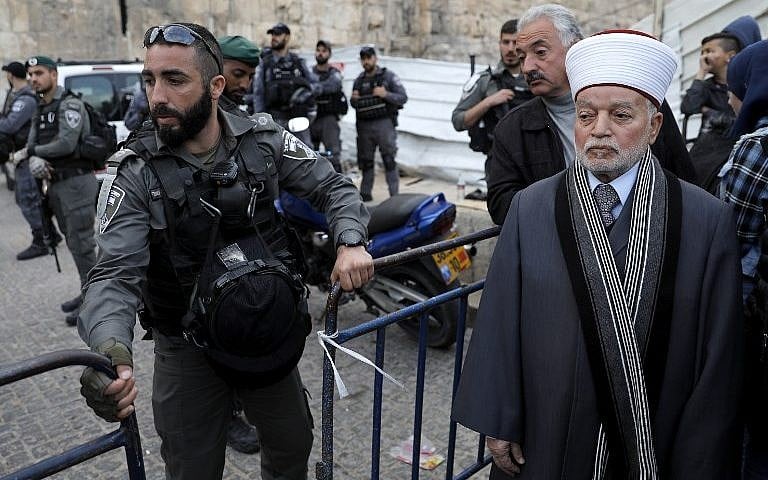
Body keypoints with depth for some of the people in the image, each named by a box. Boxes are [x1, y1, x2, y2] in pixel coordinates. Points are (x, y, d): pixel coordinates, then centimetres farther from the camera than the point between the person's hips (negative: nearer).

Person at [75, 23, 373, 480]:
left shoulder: (265, 140, -9)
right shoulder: (134, 171, -15)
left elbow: (333, 187, 0)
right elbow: (117, 274, -21)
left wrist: (350, 242, -20)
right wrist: (112, 353, -40)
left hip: (271, 333, 3)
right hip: (188, 347, -2)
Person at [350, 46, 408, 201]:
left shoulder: (388, 76, 1)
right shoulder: (359, 80, 15)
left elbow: (403, 97, -5)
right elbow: (353, 104, 23)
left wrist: (386, 94, -19)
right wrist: (353, 99, 0)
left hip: (384, 123, -5)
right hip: (364, 125, 5)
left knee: (389, 160, -7)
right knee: (365, 161, 9)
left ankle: (394, 194, -4)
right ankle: (365, 193, 19)